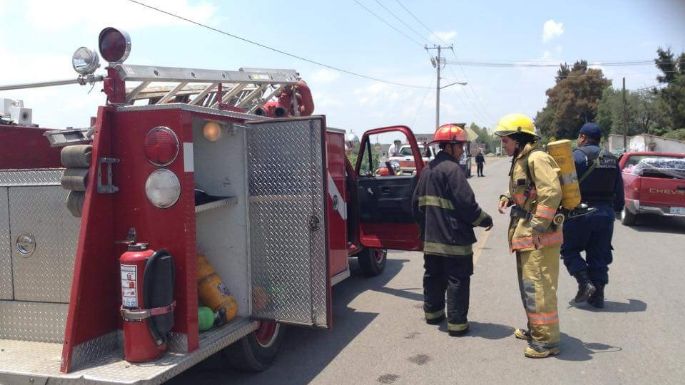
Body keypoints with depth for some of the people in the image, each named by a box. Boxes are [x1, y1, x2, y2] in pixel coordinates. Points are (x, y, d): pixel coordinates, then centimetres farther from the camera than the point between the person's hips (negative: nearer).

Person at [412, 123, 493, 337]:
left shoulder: (427, 169, 12)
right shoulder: (452, 169, -15)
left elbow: (417, 202, 17)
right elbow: (466, 203, -20)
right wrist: (485, 220, -6)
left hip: (431, 238, 8)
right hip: (454, 238, -8)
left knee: (433, 275, 19)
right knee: (458, 280, 0)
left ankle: (432, 312, 31)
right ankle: (457, 323, 4)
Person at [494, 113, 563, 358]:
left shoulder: (537, 158, -16)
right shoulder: (520, 160, 15)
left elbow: (551, 193, -26)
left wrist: (538, 227, -25)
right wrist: (509, 197, 8)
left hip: (539, 236, -11)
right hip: (524, 234, 11)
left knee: (538, 287, -6)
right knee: (528, 284, 20)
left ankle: (547, 340, 3)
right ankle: (534, 328, 34)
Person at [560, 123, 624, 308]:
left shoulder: (577, 156, -9)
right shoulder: (612, 159, 13)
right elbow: (619, 191, 16)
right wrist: (616, 209, 25)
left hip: (581, 212, -6)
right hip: (606, 213, 6)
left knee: (569, 250, 9)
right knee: (599, 255, 12)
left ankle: (585, 284, -5)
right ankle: (598, 295, 13)